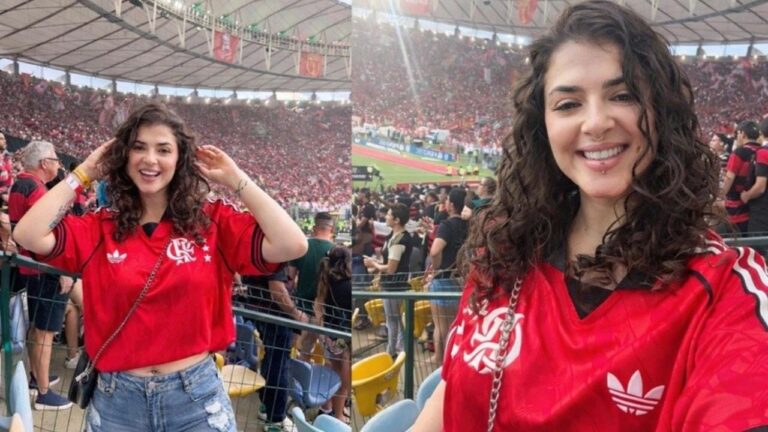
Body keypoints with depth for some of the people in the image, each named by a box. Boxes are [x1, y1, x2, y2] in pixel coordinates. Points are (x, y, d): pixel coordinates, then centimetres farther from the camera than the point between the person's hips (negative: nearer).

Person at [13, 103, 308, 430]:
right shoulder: (99, 229, 1)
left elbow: (292, 246, -15)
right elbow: (28, 236, -15)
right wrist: (84, 173, -5)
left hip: (196, 397, -1)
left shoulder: (213, 222, -4)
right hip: (116, 401, 2)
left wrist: (235, 180, -9)